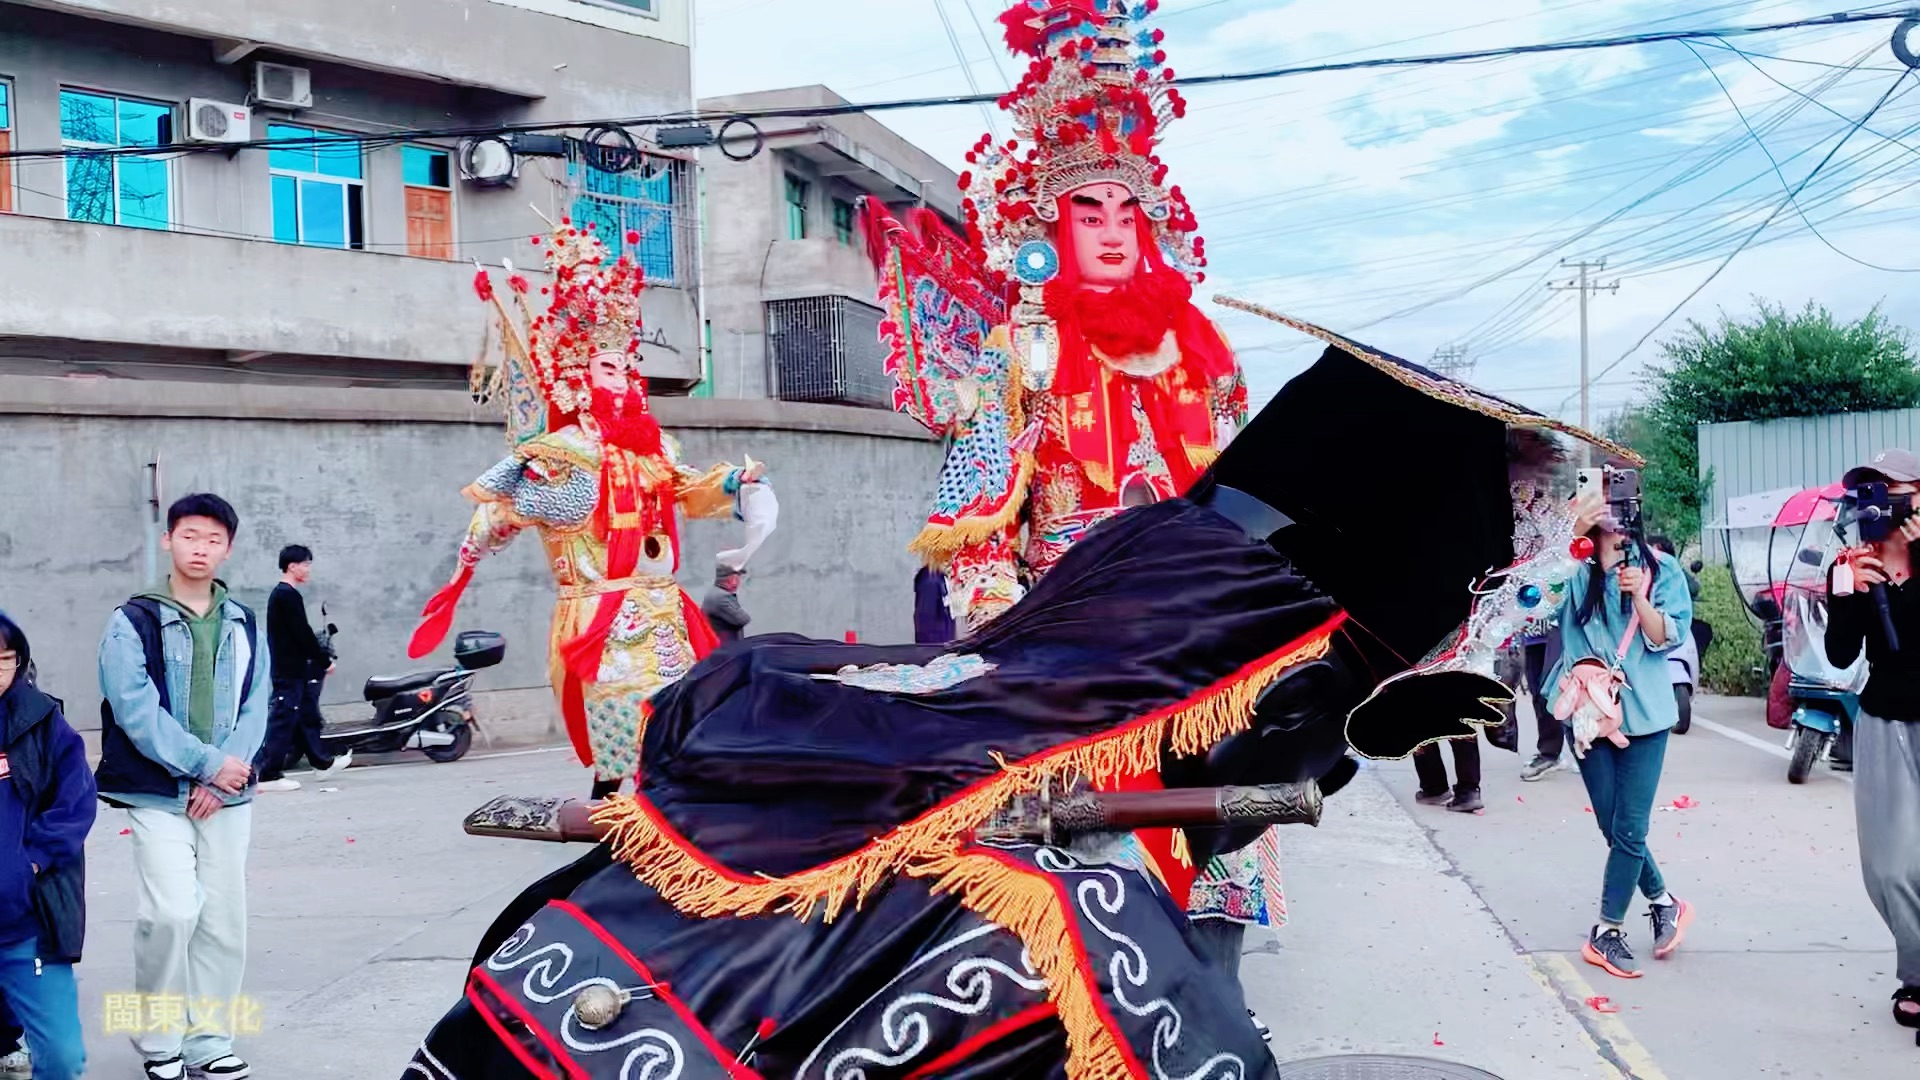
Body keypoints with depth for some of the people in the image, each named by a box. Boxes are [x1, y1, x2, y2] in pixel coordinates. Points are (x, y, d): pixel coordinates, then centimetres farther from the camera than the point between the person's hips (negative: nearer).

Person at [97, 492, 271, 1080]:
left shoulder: (244, 626, 10)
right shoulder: (133, 623, -2)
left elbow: (254, 708, 4)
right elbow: (137, 712, -11)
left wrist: (223, 780, -10)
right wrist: (208, 762, -15)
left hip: (228, 795, 4)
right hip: (158, 794, -4)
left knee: (223, 920, 5)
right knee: (173, 912, -15)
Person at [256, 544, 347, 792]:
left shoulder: (279, 594, 16)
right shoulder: (289, 596, -15)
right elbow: (303, 634, -18)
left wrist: (320, 657, 16)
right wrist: (325, 660, -10)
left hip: (287, 667, 10)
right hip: (290, 669, -10)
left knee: (306, 715, 16)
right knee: (283, 719, -7)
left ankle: (323, 762, 26)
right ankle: (269, 774, -5)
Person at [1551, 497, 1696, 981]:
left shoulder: (1659, 568, 3)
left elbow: (1667, 638, -5)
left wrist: (1639, 597, -21)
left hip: (1643, 712, -1)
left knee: (1629, 830, -3)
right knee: (1613, 828, 6)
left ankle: (1606, 933, 10)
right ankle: (1663, 903, 30)